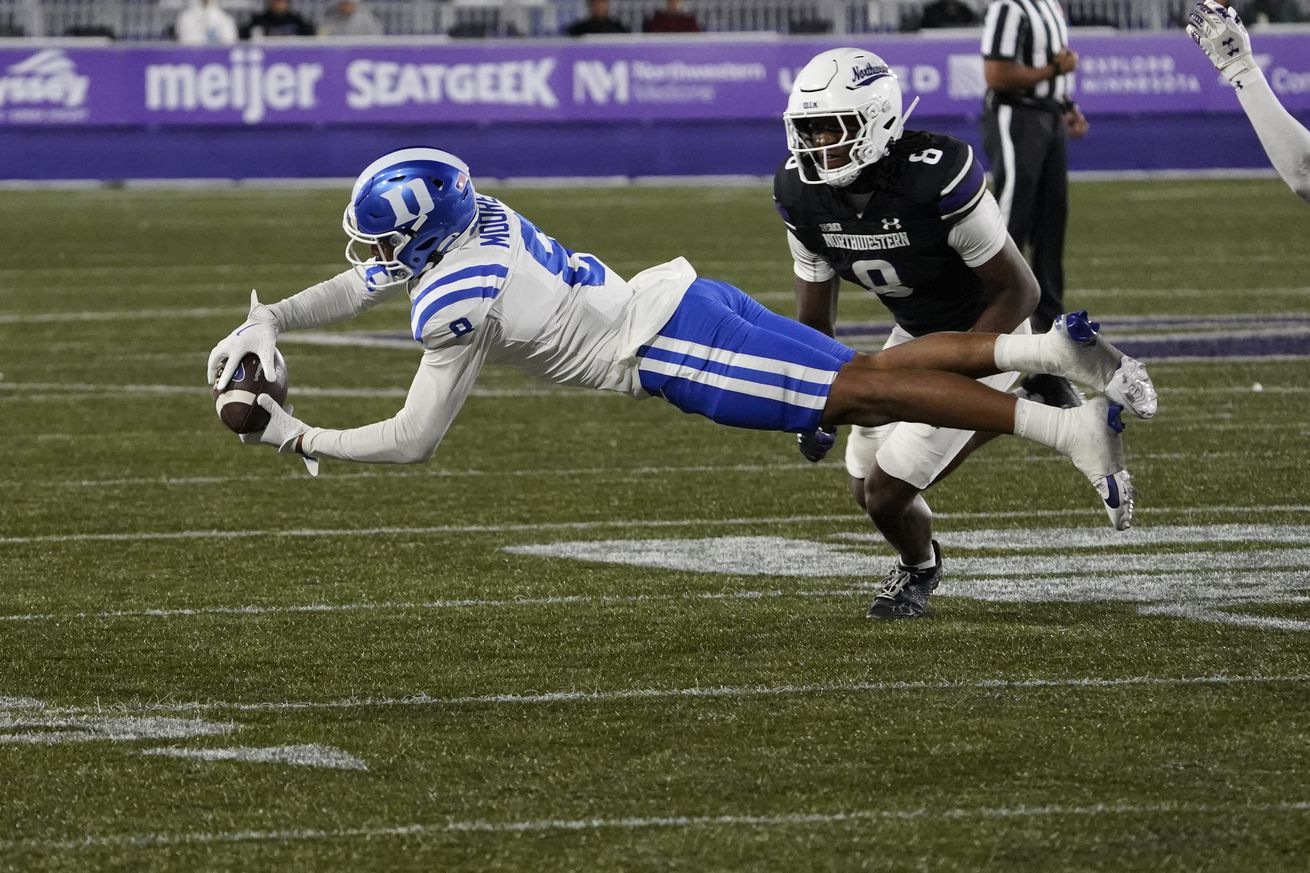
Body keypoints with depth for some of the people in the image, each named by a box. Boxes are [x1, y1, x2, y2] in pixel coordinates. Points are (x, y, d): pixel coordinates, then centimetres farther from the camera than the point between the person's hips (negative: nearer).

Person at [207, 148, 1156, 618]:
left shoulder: (457, 304, -13)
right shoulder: (466, 217, 11)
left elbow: (414, 440, -8)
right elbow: (364, 286, 29)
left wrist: (299, 439, 0)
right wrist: (262, 324, 23)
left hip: (672, 351, -8)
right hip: (677, 300, 8)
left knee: (864, 391, -13)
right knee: (869, 375, 8)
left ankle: (1072, 429, -21)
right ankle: (1051, 348, -4)